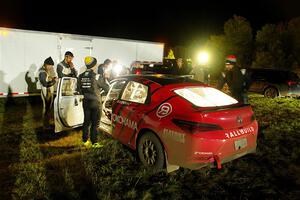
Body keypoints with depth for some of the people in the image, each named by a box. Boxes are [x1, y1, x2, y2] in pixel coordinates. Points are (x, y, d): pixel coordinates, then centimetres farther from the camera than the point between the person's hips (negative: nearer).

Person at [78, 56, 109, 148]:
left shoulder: (81, 76, 1)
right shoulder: (96, 76, -15)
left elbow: (80, 90, 8)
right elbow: (106, 88, -7)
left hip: (86, 102, 5)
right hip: (95, 102, -5)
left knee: (86, 121, 16)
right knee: (95, 123, 3)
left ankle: (85, 140, 25)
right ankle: (94, 142, 8)